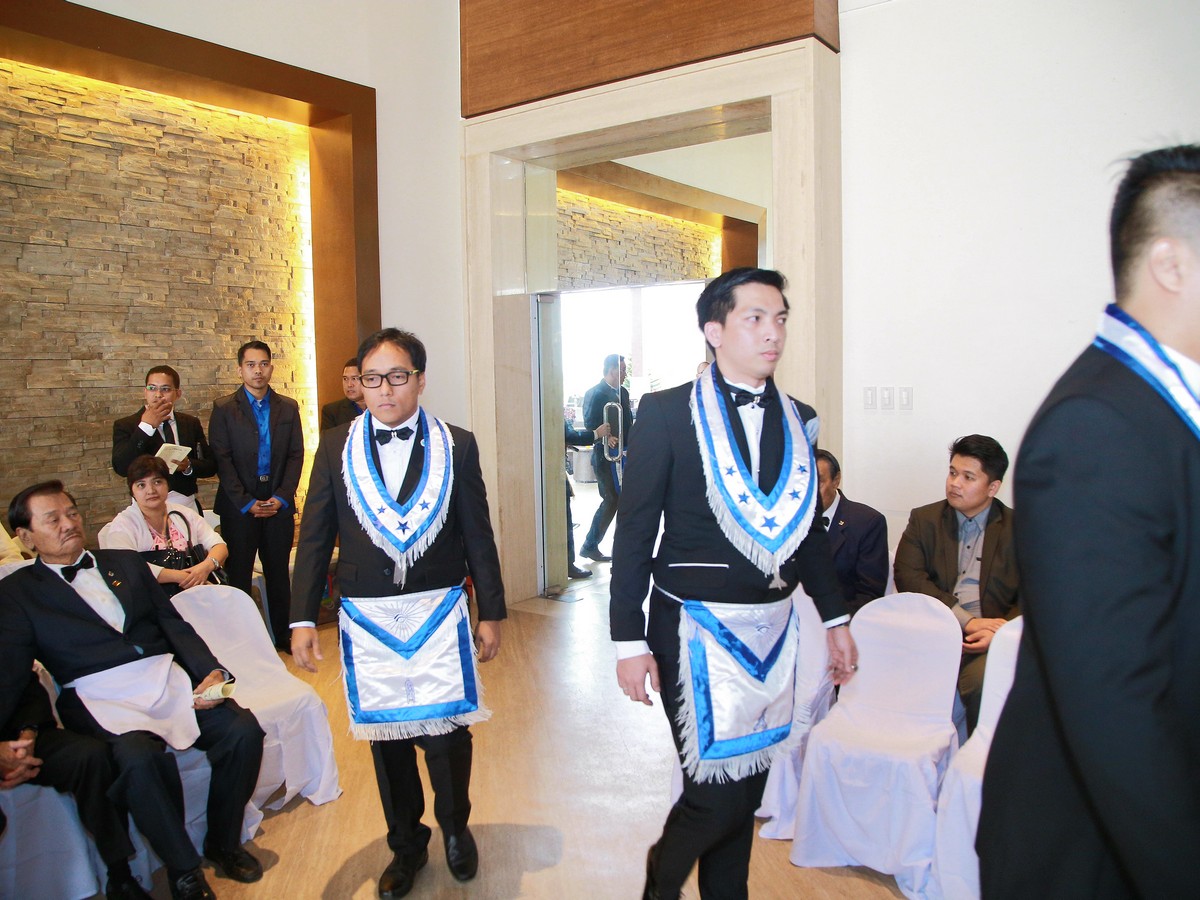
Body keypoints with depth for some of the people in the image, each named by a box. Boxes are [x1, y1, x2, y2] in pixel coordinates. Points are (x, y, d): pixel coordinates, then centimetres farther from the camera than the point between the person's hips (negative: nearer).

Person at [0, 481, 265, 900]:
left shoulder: (127, 563, 21)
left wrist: (213, 672, -3)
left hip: (170, 679, 4)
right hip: (102, 699, -4)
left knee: (244, 731, -21)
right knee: (142, 758, -35)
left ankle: (224, 843, 2)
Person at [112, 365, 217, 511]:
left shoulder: (191, 423, 8)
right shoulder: (125, 425, 0)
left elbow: (211, 466, 7)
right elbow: (121, 468, -15)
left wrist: (188, 465, -14)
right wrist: (146, 426, -17)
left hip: (187, 506, 2)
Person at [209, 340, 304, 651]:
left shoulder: (288, 407, 8)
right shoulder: (224, 409, 1)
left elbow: (296, 456, 4)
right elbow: (222, 460, -4)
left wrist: (281, 498, -7)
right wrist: (246, 503, -11)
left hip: (279, 505, 2)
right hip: (239, 506, -2)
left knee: (279, 573, 9)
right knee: (238, 575, 3)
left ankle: (283, 636, 19)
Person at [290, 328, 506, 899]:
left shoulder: (457, 446, -1)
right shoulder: (335, 447, 2)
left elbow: (477, 536, 3)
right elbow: (315, 537, 4)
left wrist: (491, 611, 4)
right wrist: (302, 617, 0)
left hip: (439, 612, -1)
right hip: (367, 618, 2)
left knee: (446, 731, 3)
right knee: (386, 737, 13)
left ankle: (455, 827, 33)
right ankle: (407, 844, 36)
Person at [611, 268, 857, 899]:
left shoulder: (799, 420, 7)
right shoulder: (666, 413, -8)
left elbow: (808, 528, 15)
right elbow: (634, 531, -8)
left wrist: (835, 618, 14)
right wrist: (629, 640, -10)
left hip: (773, 628, 5)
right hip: (696, 628, -5)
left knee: (748, 782, 15)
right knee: (718, 789, -2)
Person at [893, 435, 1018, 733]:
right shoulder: (924, 520, 12)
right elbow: (908, 577, -2)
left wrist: (1001, 633, -16)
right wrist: (966, 621, -13)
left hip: (990, 640, 0)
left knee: (983, 681, -32)